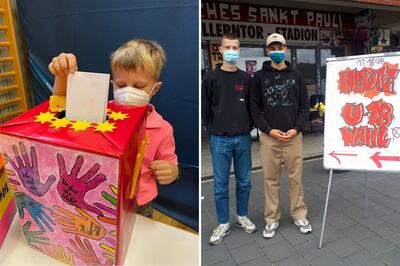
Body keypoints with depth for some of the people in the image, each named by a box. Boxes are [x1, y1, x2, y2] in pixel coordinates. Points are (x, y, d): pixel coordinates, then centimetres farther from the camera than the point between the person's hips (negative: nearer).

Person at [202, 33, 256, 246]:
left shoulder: (246, 78, 7)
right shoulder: (211, 78, 0)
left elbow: (252, 106, 11)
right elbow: (204, 108, 0)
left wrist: (248, 127, 2)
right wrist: (214, 129, -2)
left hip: (243, 138, 3)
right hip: (220, 140, -2)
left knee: (244, 181, 13)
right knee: (221, 184, 6)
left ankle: (242, 216, 34)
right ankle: (223, 223, 24)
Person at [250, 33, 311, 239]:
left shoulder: (296, 76, 8)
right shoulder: (259, 77, 3)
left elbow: (304, 107, 7)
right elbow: (255, 108, 1)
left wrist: (296, 129, -8)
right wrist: (268, 130, -11)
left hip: (293, 137, 1)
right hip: (268, 137, -1)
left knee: (295, 178, 10)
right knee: (271, 180, 8)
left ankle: (299, 215, 29)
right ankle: (272, 219, 22)